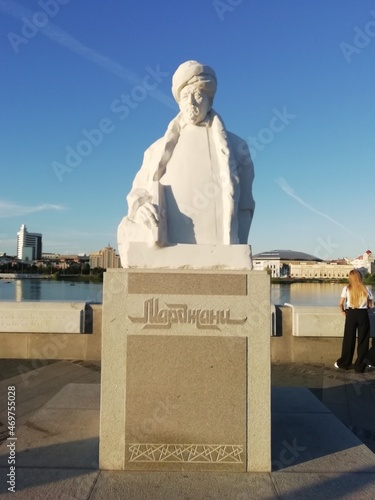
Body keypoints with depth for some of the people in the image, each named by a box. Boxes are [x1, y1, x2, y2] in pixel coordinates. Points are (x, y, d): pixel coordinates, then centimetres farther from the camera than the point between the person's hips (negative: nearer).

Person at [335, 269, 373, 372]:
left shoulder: (346, 289, -4)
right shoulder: (366, 289, 0)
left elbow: (341, 304, -4)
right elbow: (370, 304, 7)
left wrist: (343, 311, 13)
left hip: (351, 314, 0)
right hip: (363, 314, 0)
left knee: (349, 340, 11)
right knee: (363, 341, 9)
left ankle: (344, 363, 21)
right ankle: (360, 366, 14)